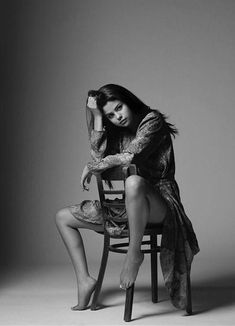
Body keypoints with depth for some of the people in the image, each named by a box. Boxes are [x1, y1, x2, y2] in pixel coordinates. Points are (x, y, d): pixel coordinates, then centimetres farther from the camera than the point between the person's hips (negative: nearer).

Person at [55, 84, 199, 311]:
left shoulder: (152, 120, -8)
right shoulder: (116, 131, 12)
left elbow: (131, 156, -20)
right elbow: (98, 157, -4)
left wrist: (91, 167, -6)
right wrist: (97, 118, -5)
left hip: (158, 202, -8)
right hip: (128, 204, 8)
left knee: (134, 182, -45)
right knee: (63, 217, 9)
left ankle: (134, 253, -28)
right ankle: (84, 279, 0)